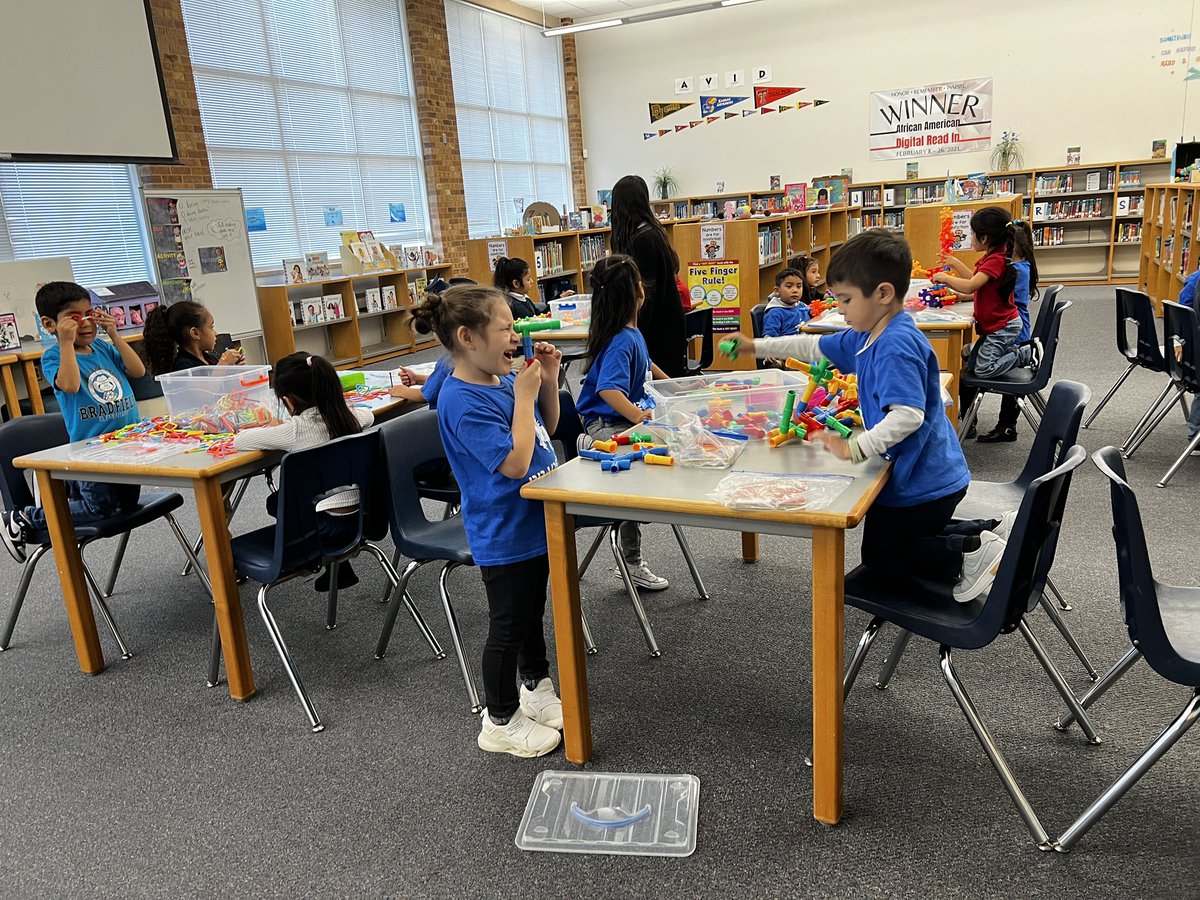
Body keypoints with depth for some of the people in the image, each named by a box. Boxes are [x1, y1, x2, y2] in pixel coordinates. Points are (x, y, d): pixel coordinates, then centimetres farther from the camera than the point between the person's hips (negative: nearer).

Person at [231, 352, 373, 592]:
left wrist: (270, 429, 12)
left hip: (331, 521, -6)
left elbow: (239, 441, -7)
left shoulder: (294, 430, -16)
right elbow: (368, 416, 25)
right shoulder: (346, 415, 0)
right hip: (360, 511, 6)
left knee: (275, 501, 23)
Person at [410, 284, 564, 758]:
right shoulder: (463, 402, -25)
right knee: (508, 626, 7)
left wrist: (547, 381, -1)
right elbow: (515, 462, -30)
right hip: (504, 535, -8)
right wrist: (525, 395, -23)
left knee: (532, 613, 24)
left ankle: (537, 688, 44)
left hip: (534, 520, 9)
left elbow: (546, 428, 14)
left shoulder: (503, 380, 1)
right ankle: (501, 720, 26)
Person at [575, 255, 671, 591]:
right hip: (607, 425, -11)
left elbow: (645, 366, 34)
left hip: (626, 420, 11)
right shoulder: (621, 341, -21)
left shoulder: (631, 333, 11)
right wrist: (639, 416, -51)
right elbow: (609, 389, -38)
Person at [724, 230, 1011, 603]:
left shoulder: (897, 346, -28)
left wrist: (854, 449, -33)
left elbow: (907, 416, -37)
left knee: (881, 556, 9)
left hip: (923, 482, -10)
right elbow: (816, 346, 15)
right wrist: (756, 346, 15)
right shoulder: (867, 336, 2)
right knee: (919, 539, 30)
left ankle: (970, 554, -1)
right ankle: (993, 531, 17)